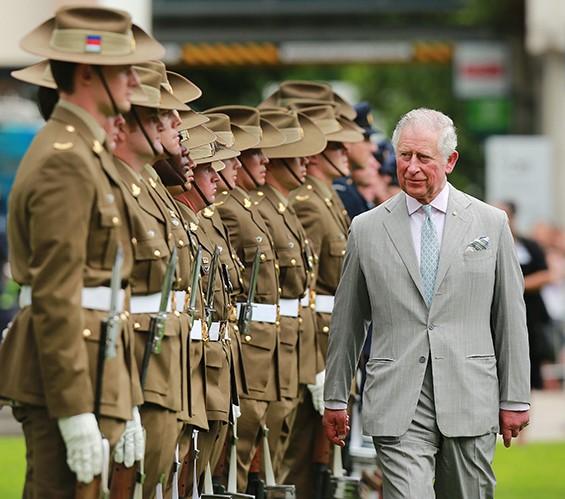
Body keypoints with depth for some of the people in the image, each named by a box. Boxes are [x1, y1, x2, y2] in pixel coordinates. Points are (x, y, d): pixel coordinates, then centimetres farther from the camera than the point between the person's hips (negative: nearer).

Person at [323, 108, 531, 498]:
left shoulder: (491, 224, 7)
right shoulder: (367, 229, 7)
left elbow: (510, 317, 8)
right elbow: (347, 321, 13)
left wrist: (515, 398, 6)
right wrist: (335, 398, 15)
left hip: (470, 400, 1)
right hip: (398, 404, -1)